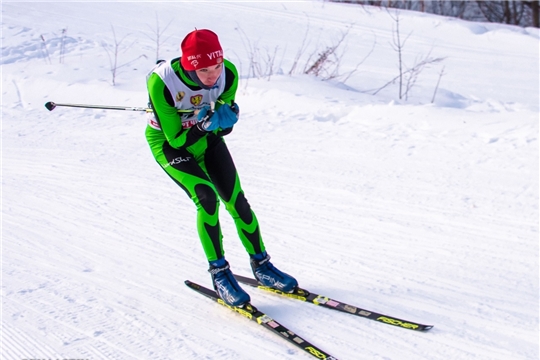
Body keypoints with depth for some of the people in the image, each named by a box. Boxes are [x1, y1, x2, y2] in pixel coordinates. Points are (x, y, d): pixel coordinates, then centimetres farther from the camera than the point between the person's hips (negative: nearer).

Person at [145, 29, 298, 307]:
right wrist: (206, 125, -41)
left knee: (236, 200, -4)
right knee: (207, 198, -22)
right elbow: (177, 139, -27)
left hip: (206, 137, 4)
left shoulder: (228, 73, -23)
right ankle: (219, 273, -4)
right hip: (169, 142, -3)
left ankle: (261, 265, 15)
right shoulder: (161, 82, -34)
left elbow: (224, 128, -10)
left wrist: (224, 120, -32)